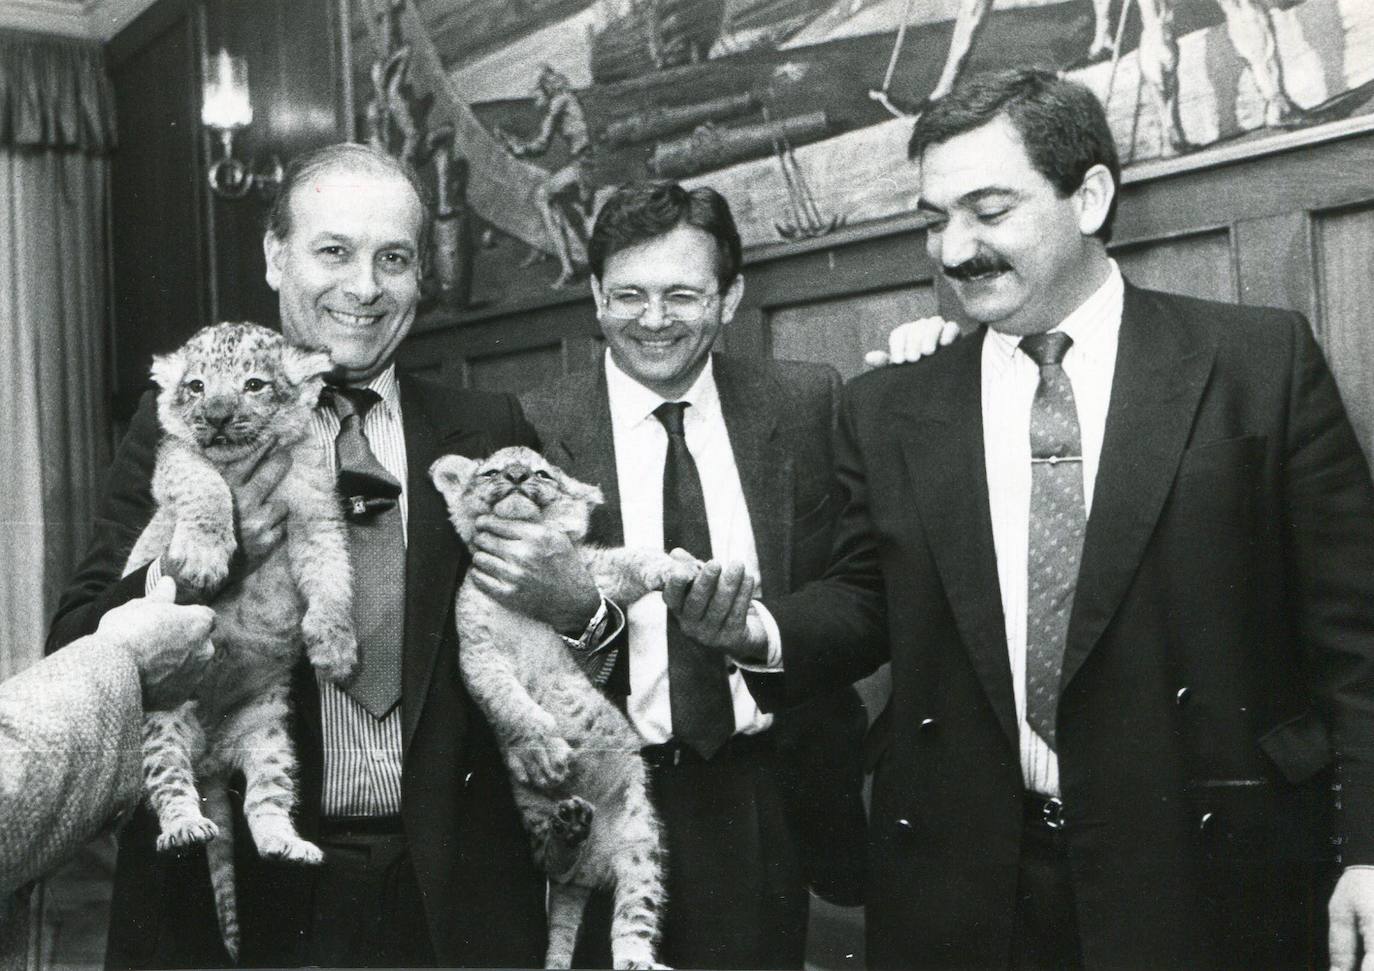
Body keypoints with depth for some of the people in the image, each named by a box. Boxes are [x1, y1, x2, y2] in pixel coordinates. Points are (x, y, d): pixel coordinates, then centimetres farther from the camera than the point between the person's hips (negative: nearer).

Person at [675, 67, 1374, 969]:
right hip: (962, 884, 2)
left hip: (1206, 867, -2)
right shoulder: (888, 409, 5)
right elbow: (868, 600, 10)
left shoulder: (1262, 360, -3)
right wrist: (762, 630, -10)